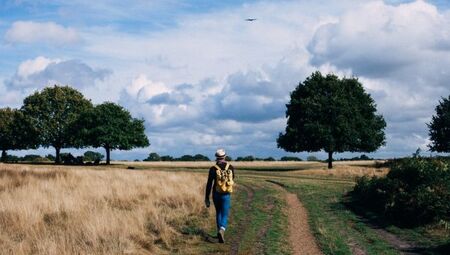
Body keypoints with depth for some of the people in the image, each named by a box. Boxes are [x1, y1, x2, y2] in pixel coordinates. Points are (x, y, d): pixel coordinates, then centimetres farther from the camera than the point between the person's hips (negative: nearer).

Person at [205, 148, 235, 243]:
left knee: (218, 213, 22)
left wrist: (206, 198, -4)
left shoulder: (213, 168, -8)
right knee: (224, 216, 0)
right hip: (226, 195, -1)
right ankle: (222, 230, -28)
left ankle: (220, 231, 25)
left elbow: (209, 184, -9)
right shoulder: (230, 167, -3)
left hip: (216, 194, 1)